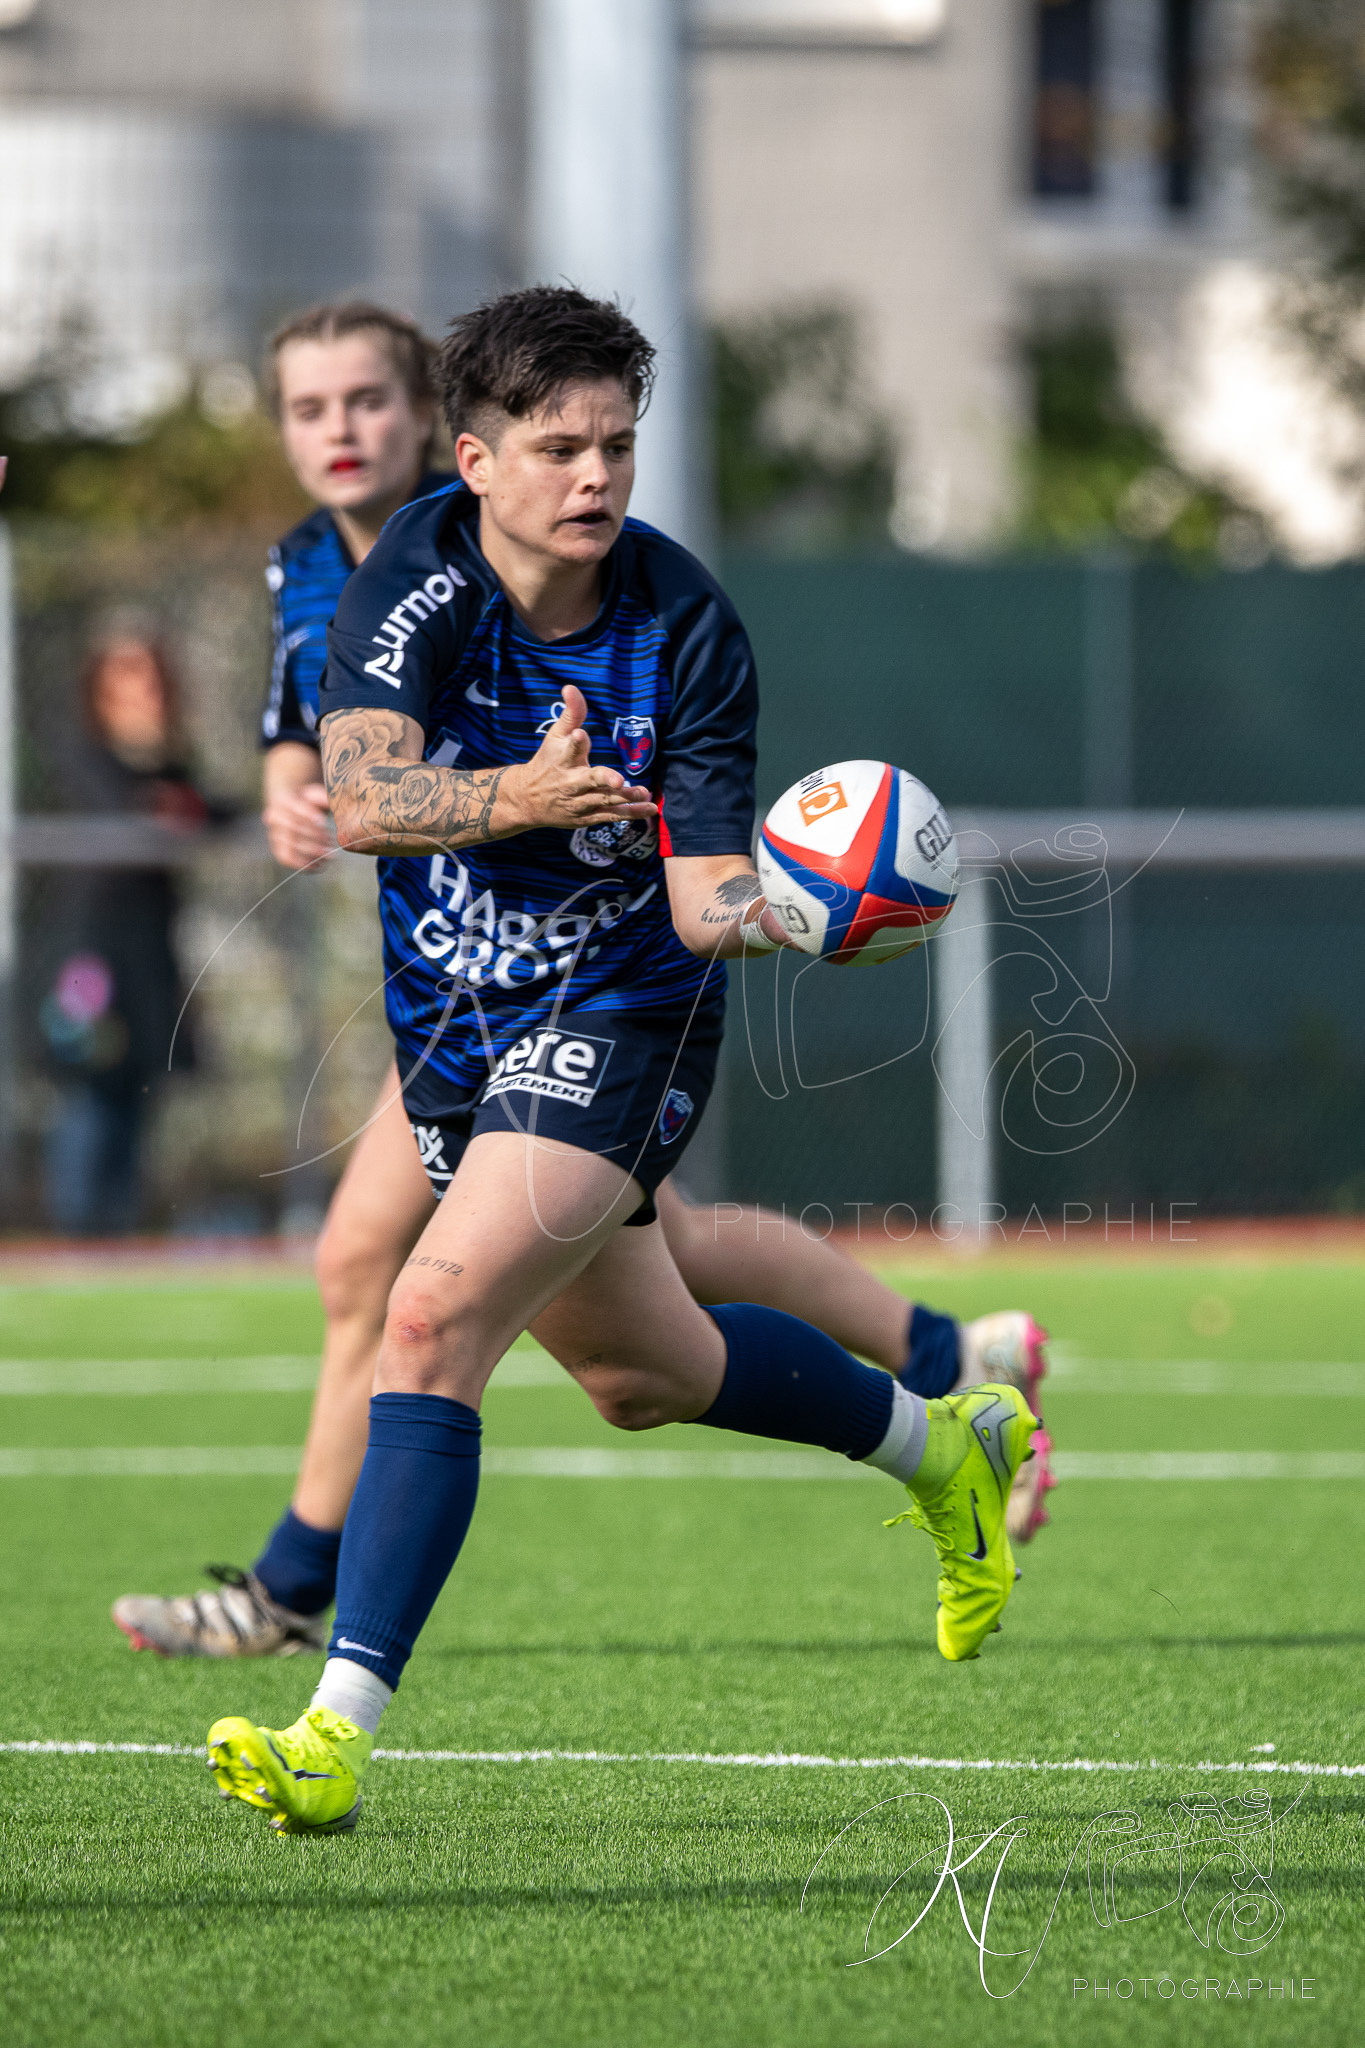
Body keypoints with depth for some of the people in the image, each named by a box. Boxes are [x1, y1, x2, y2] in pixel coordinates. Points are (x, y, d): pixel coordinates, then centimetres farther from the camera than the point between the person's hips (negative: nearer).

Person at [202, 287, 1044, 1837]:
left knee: (434, 1319, -25)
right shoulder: (420, 572, -14)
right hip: (455, 1023, 5)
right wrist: (518, 798, -47)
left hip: (617, 1021, -5)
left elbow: (703, 898, -19)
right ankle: (944, 1444, 49)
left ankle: (340, 1730, -27)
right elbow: (361, 799, -29)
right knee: (638, 1372, 22)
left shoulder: (687, 632, -19)